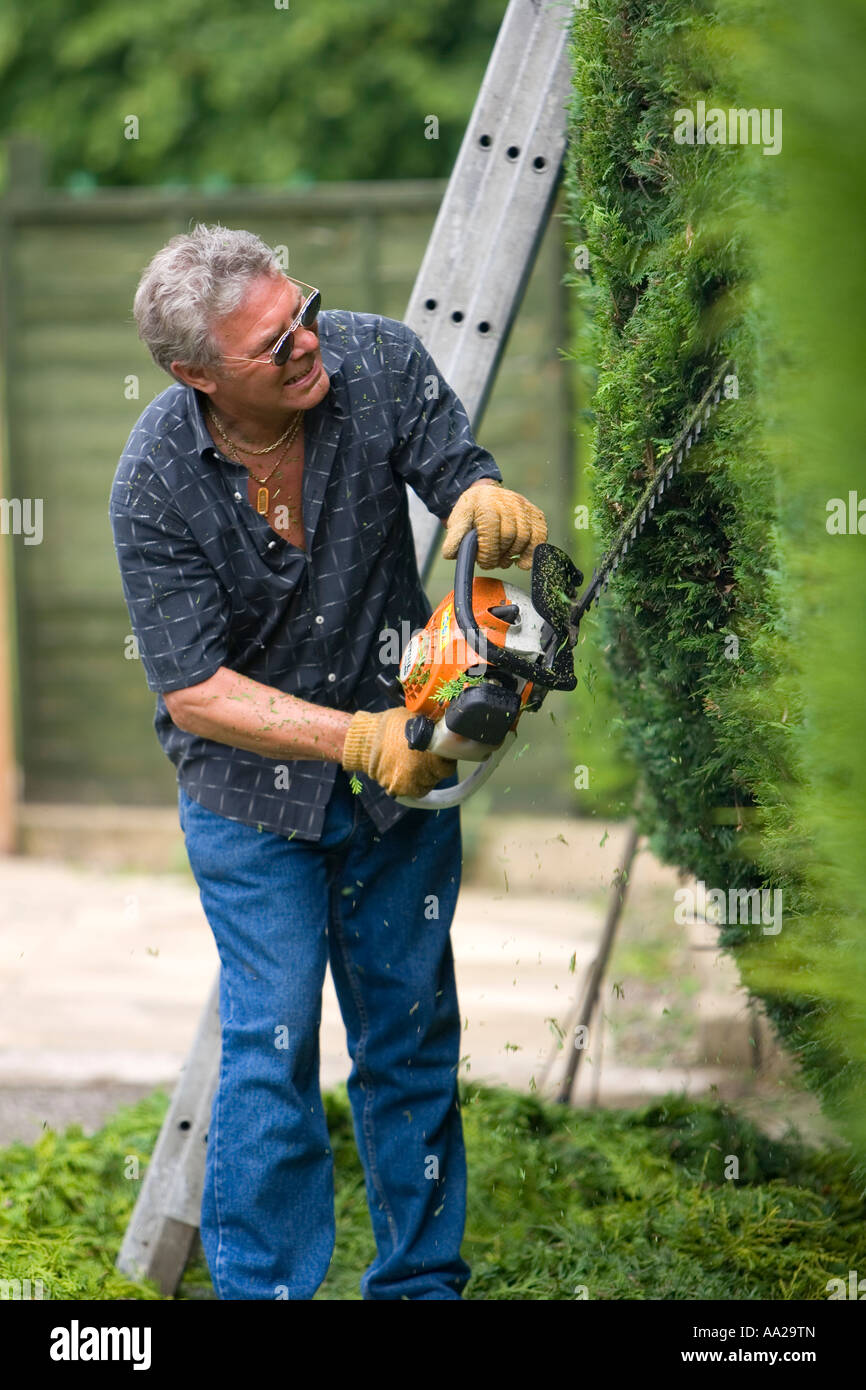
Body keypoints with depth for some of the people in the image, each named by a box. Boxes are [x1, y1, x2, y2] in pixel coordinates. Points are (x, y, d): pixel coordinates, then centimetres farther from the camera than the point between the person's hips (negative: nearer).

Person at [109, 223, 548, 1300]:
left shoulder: (377, 360, -17)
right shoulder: (155, 481, -22)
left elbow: (462, 483, -11)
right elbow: (194, 689, -20)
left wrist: (485, 502, -37)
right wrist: (357, 738, -29)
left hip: (404, 765, 3)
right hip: (251, 788, -3)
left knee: (413, 1036, 12)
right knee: (272, 1042, -6)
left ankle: (422, 1280, 25)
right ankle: (263, 1289, 5)